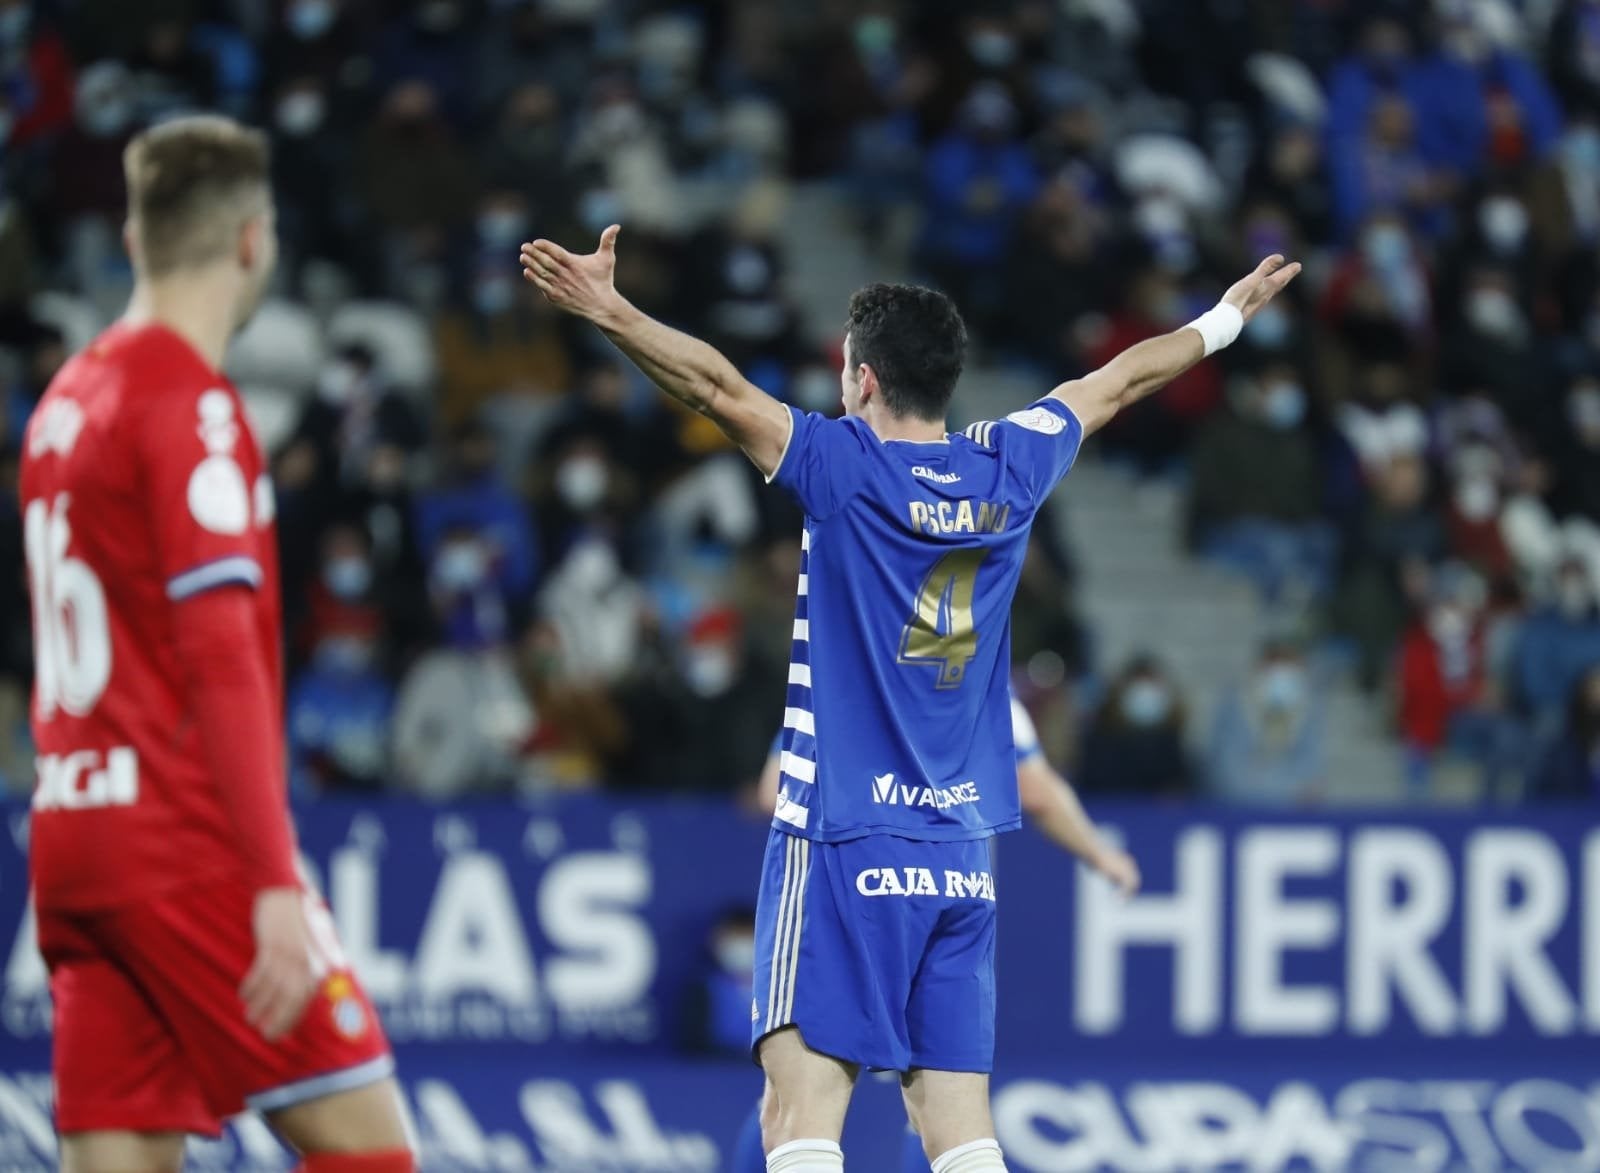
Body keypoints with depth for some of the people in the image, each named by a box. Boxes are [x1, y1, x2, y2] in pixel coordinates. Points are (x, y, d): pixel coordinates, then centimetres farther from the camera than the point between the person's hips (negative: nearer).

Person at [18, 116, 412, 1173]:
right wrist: (277, 883, -20)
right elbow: (221, 658, -17)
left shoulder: (68, 401, 16)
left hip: (73, 843, 8)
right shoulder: (191, 407, -10)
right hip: (187, 841, -8)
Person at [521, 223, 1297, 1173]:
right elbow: (1124, 379, 25)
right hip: (964, 854, 5)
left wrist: (610, 311, -23)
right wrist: (1226, 319, 39)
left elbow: (720, 387, -18)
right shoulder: (1009, 470, 8)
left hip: (843, 843, -5)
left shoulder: (844, 466, -5)